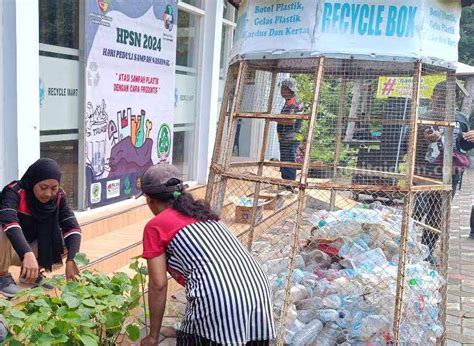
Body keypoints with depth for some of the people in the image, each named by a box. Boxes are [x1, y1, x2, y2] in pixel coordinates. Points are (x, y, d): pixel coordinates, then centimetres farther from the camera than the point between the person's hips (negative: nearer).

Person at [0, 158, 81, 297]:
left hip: (33, 248, 4)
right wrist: (27, 254, -58)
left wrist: (71, 260, -39)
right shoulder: (14, 191, -26)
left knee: (68, 242, -18)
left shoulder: (59, 196, -12)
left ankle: (30, 273, 4)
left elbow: (71, 226, -22)